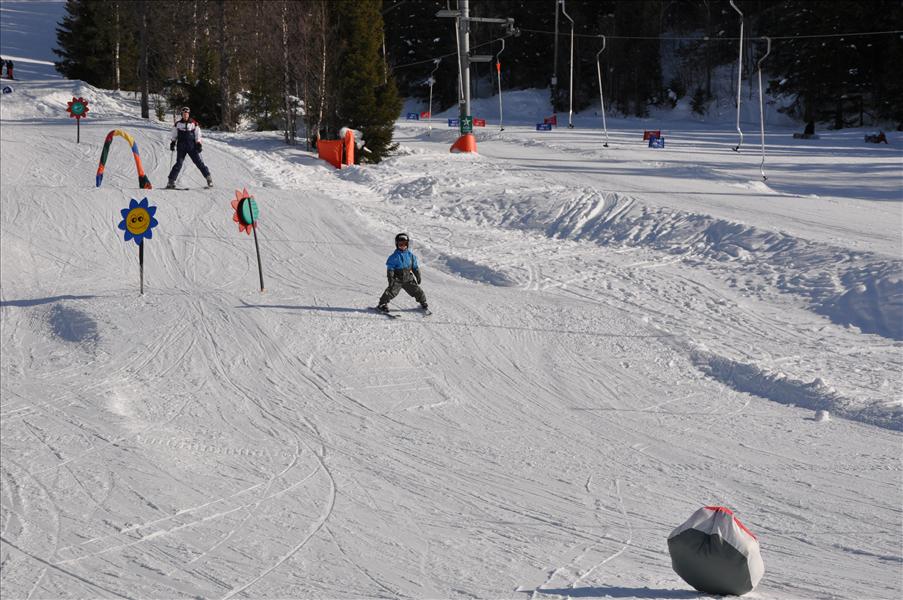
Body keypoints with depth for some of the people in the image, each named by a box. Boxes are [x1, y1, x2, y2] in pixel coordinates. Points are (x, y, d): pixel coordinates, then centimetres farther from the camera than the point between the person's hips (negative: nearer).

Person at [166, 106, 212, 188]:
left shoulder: (194, 123, 5)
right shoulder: (178, 124, 9)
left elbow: (198, 135, 7)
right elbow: (174, 135, 16)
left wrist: (199, 144, -1)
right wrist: (172, 143, 6)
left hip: (192, 147, -1)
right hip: (181, 147, 1)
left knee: (199, 162, -3)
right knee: (178, 164, -6)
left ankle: (208, 178, 2)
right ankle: (171, 181, -4)